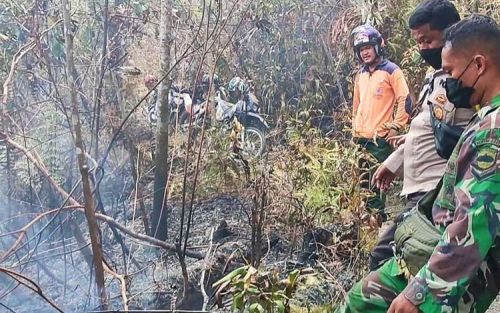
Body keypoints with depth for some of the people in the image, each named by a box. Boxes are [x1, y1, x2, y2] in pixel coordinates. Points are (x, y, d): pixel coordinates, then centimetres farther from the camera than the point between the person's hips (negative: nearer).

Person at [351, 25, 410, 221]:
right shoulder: (360, 75, 16)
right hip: (360, 138, 7)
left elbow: (405, 101, -7)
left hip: (380, 138, -7)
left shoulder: (391, 71, -5)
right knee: (363, 184, 11)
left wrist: (395, 127, -10)